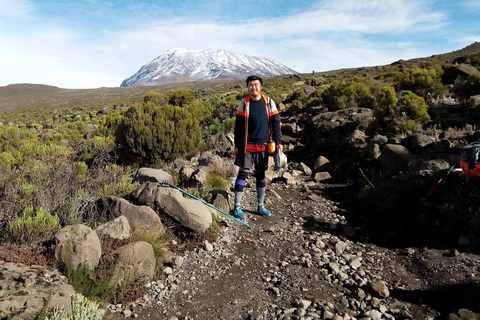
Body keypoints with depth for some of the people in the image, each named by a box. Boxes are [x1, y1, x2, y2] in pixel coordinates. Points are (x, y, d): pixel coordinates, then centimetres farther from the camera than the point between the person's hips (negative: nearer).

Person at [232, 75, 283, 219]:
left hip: (263, 146, 2)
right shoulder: (244, 104, 1)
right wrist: (237, 146, 1)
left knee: (261, 175, 11)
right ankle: (237, 206, 6)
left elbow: (275, 123, 8)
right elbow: (238, 126, 3)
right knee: (242, 173, -3)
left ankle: (261, 206, 22)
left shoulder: (269, 102, 5)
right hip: (247, 146, -2)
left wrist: (278, 142, 0)